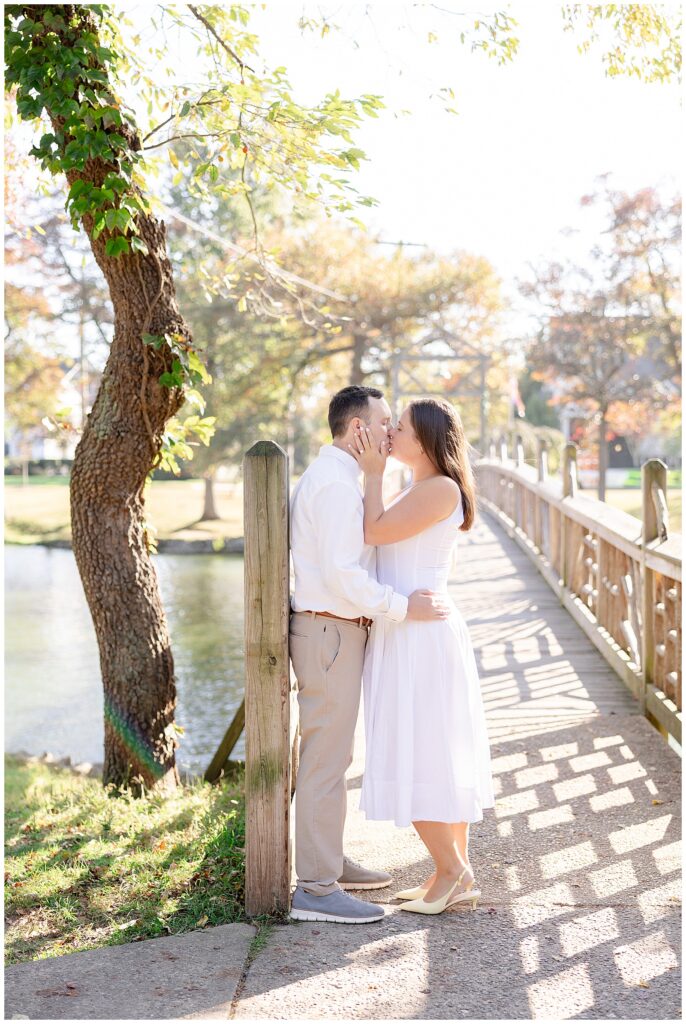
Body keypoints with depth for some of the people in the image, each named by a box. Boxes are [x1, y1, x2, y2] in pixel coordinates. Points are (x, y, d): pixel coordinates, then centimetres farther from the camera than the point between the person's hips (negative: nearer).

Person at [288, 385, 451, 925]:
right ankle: (316, 890, -1)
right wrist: (404, 607, -21)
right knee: (326, 760, -7)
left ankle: (330, 862, 30)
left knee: (333, 754, 18)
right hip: (331, 632, -11)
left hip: (334, 629, 11)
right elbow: (341, 573, -24)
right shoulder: (336, 483, -17)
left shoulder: (328, 476, 16)